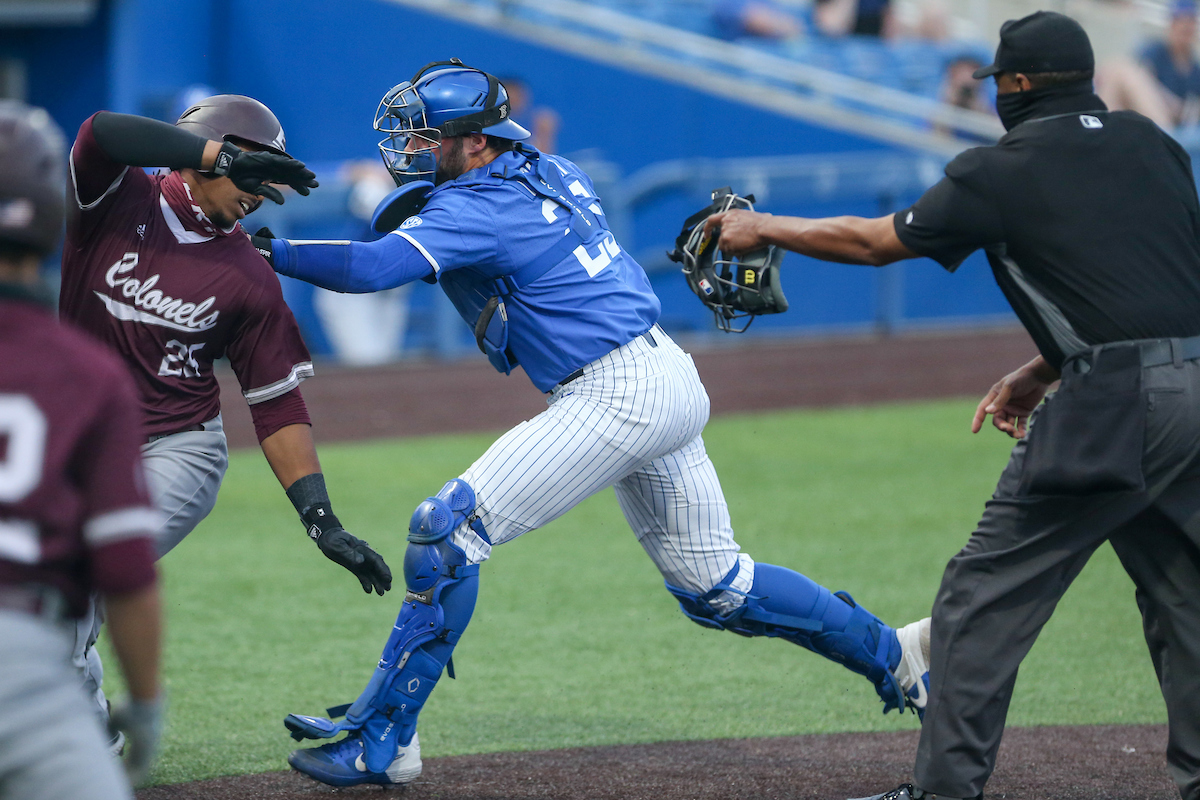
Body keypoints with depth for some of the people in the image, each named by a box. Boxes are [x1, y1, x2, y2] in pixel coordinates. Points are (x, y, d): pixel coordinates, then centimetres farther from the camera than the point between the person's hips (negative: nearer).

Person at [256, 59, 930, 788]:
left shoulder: (478, 208, -13)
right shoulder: (553, 173, 12)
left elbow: (372, 268, -25)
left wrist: (271, 250, -17)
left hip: (616, 397, -10)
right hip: (673, 380, 10)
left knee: (447, 532, -11)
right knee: (713, 584, 21)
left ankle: (381, 742, -9)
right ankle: (894, 656, 28)